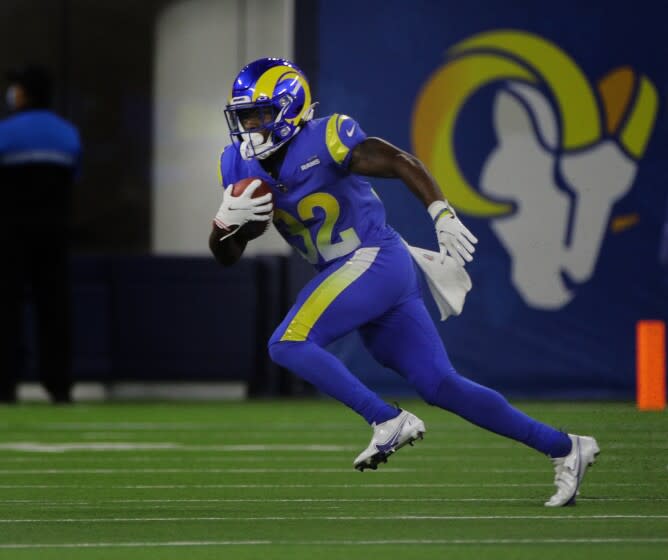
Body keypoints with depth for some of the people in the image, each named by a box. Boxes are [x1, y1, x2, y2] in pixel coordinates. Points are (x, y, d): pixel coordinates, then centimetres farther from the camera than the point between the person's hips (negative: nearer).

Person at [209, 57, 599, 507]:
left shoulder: (323, 140, -13)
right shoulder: (241, 166, 9)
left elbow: (401, 162, -20)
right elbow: (226, 256, 11)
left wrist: (443, 215, -34)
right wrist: (228, 220, -12)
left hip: (375, 259, -7)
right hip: (351, 273, 8)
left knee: (288, 344, -20)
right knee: (442, 386, 3)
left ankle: (389, 422, -14)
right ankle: (565, 449, 9)